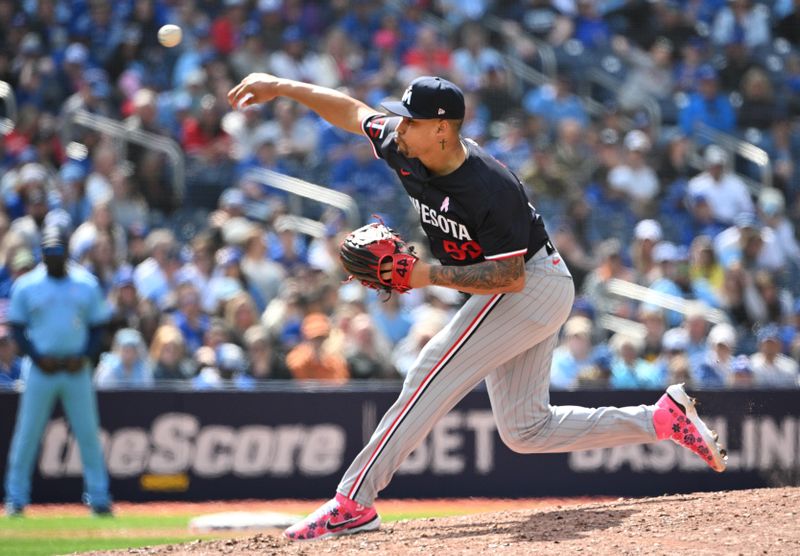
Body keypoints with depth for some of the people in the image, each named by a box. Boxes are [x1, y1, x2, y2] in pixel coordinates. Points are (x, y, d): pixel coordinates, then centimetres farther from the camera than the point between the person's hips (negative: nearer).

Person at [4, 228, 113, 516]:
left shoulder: (87, 284, 5)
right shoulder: (27, 286, 1)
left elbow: (98, 326, 9)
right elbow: (17, 327, 3)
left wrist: (83, 356, -7)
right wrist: (38, 358, -10)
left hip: (76, 370, 1)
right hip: (40, 370, -1)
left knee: (88, 434, 0)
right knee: (27, 434, -1)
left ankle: (98, 496, 6)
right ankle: (16, 497, 5)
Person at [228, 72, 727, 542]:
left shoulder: (492, 188, -31)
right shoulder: (404, 149, -8)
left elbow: (510, 276, -28)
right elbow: (353, 111, 8)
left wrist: (431, 276, -30)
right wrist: (282, 87, 2)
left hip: (532, 285, -10)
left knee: (432, 377, -18)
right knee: (526, 430, 9)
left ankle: (353, 502, -19)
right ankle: (664, 418, 12)